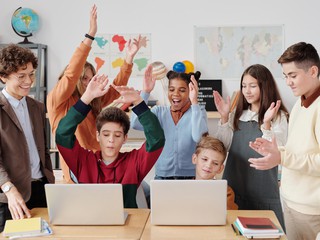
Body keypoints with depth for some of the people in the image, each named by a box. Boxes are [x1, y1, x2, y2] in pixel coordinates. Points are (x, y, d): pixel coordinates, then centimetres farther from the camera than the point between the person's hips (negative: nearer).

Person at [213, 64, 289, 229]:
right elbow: (224, 146, 3)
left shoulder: (278, 117, -6)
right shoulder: (237, 115, 9)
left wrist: (266, 123, -25)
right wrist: (224, 117, -6)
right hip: (234, 183, 4)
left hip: (262, 188, -4)